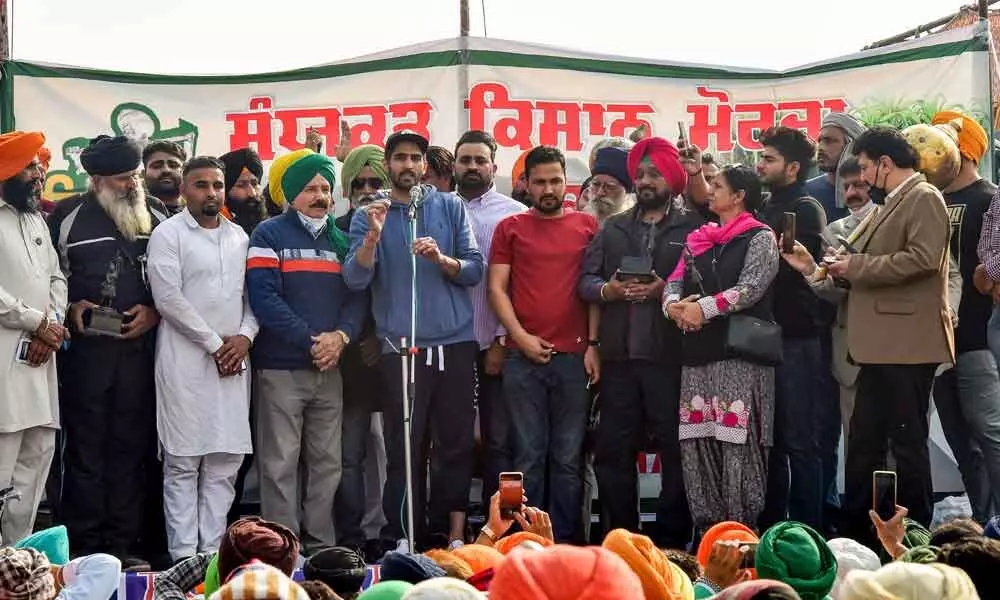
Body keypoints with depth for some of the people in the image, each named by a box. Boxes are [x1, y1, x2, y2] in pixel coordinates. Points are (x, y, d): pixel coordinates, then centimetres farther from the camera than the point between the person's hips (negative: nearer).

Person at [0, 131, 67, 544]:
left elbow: (56, 278, 16)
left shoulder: (36, 220, 20)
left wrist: (52, 326, -1)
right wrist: (37, 322, -10)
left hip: (40, 354, 8)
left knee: (40, 449, 9)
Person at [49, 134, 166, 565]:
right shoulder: (68, 217, 2)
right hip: (86, 347, -2)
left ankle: (122, 546, 14)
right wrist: (70, 308, -8)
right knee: (85, 448, 2)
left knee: (131, 448, 6)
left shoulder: (157, 220, 8)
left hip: (140, 347, 2)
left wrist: (155, 312, -3)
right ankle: (85, 550, 9)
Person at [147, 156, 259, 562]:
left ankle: (213, 549, 11)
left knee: (226, 460, 4)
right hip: (186, 358, -5)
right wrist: (214, 342, -10)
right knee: (183, 462, -2)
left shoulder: (239, 236, 15)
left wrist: (245, 335, -5)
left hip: (233, 360, 5)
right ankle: (183, 554, 2)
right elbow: (168, 299, -10)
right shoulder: (169, 234, -2)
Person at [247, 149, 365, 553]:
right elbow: (265, 299, -12)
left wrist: (341, 336, -11)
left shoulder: (340, 240, 15)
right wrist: (311, 341, -16)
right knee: (281, 463, -2)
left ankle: (321, 544, 16)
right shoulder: (269, 235, -1)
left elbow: (356, 296, 8)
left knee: (327, 462, 8)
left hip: (329, 368, 5)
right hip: (280, 367, -5)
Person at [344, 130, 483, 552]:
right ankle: (402, 541, 8)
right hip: (400, 346, -1)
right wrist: (373, 236, -19)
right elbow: (355, 279, -4)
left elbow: (475, 270, 3)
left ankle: (454, 533, 12)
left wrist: (440, 258, -15)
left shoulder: (450, 207, 9)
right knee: (404, 446, 0)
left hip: (455, 342, 1)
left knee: (455, 444, 3)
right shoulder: (369, 217, 8)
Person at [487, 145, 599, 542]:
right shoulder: (510, 228, 9)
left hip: (574, 357, 0)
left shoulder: (587, 226, 9)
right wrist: (521, 337, -6)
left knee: (568, 457, 4)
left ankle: (564, 541, 11)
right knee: (529, 455, 4)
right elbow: (497, 289, 5)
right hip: (523, 356, 0)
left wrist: (593, 344, 0)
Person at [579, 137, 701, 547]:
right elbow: (585, 279, 11)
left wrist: (665, 290, -19)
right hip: (619, 355, 4)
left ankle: (672, 540, 11)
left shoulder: (692, 227, 4)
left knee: (676, 450, 2)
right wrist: (607, 290, -9)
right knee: (612, 451, 7)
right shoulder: (613, 229, 18)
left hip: (670, 356, -4)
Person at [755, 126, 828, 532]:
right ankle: (771, 526, 22)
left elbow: (784, 266, -16)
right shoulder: (766, 208, 16)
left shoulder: (805, 209, -6)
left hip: (795, 337, -8)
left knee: (799, 440, -4)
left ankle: (806, 531, 2)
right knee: (771, 438, 13)